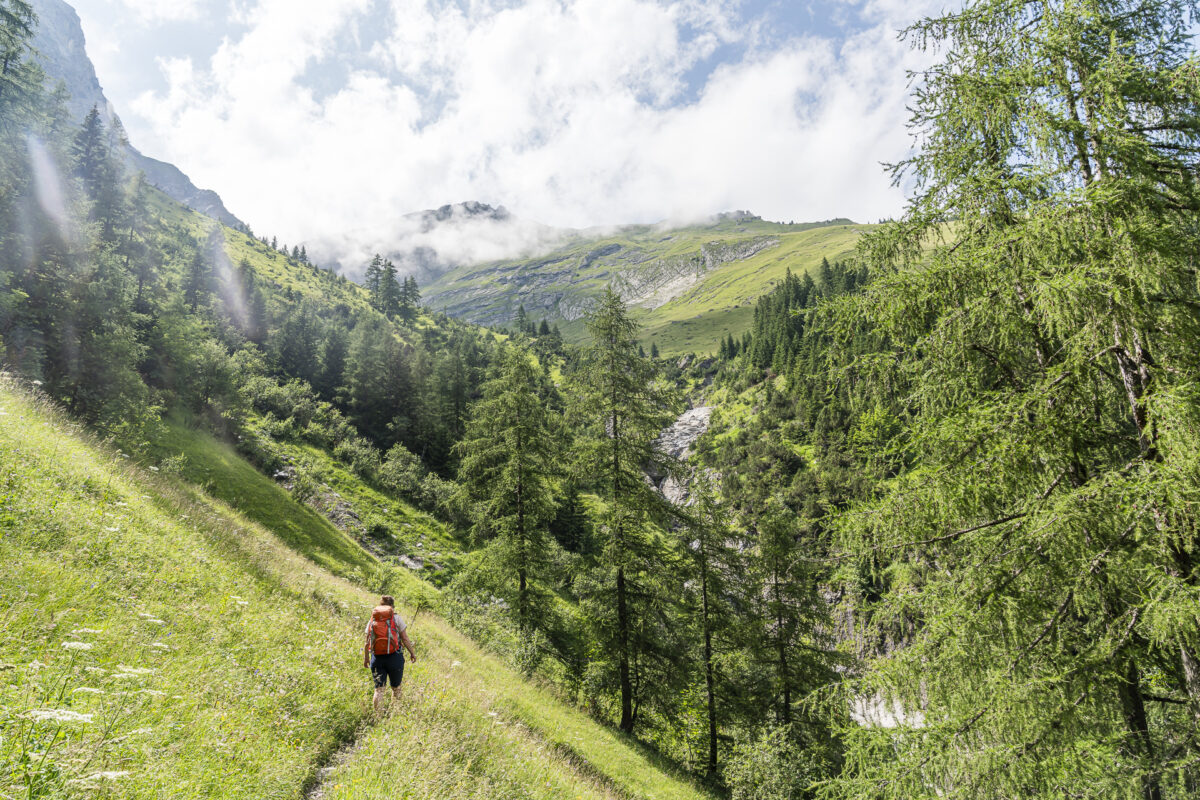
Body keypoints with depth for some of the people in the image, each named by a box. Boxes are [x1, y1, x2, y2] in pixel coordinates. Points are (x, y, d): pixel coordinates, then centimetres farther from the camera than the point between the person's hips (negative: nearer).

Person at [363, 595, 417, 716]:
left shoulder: (371, 620, 7)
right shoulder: (396, 618, -1)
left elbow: (367, 642, 8)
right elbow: (405, 639, -2)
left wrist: (366, 658, 20)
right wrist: (412, 653, 9)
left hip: (377, 659, 2)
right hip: (394, 657, -2)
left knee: (379, 689, 5)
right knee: (396, 688, 14)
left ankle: (378, 716, -4)